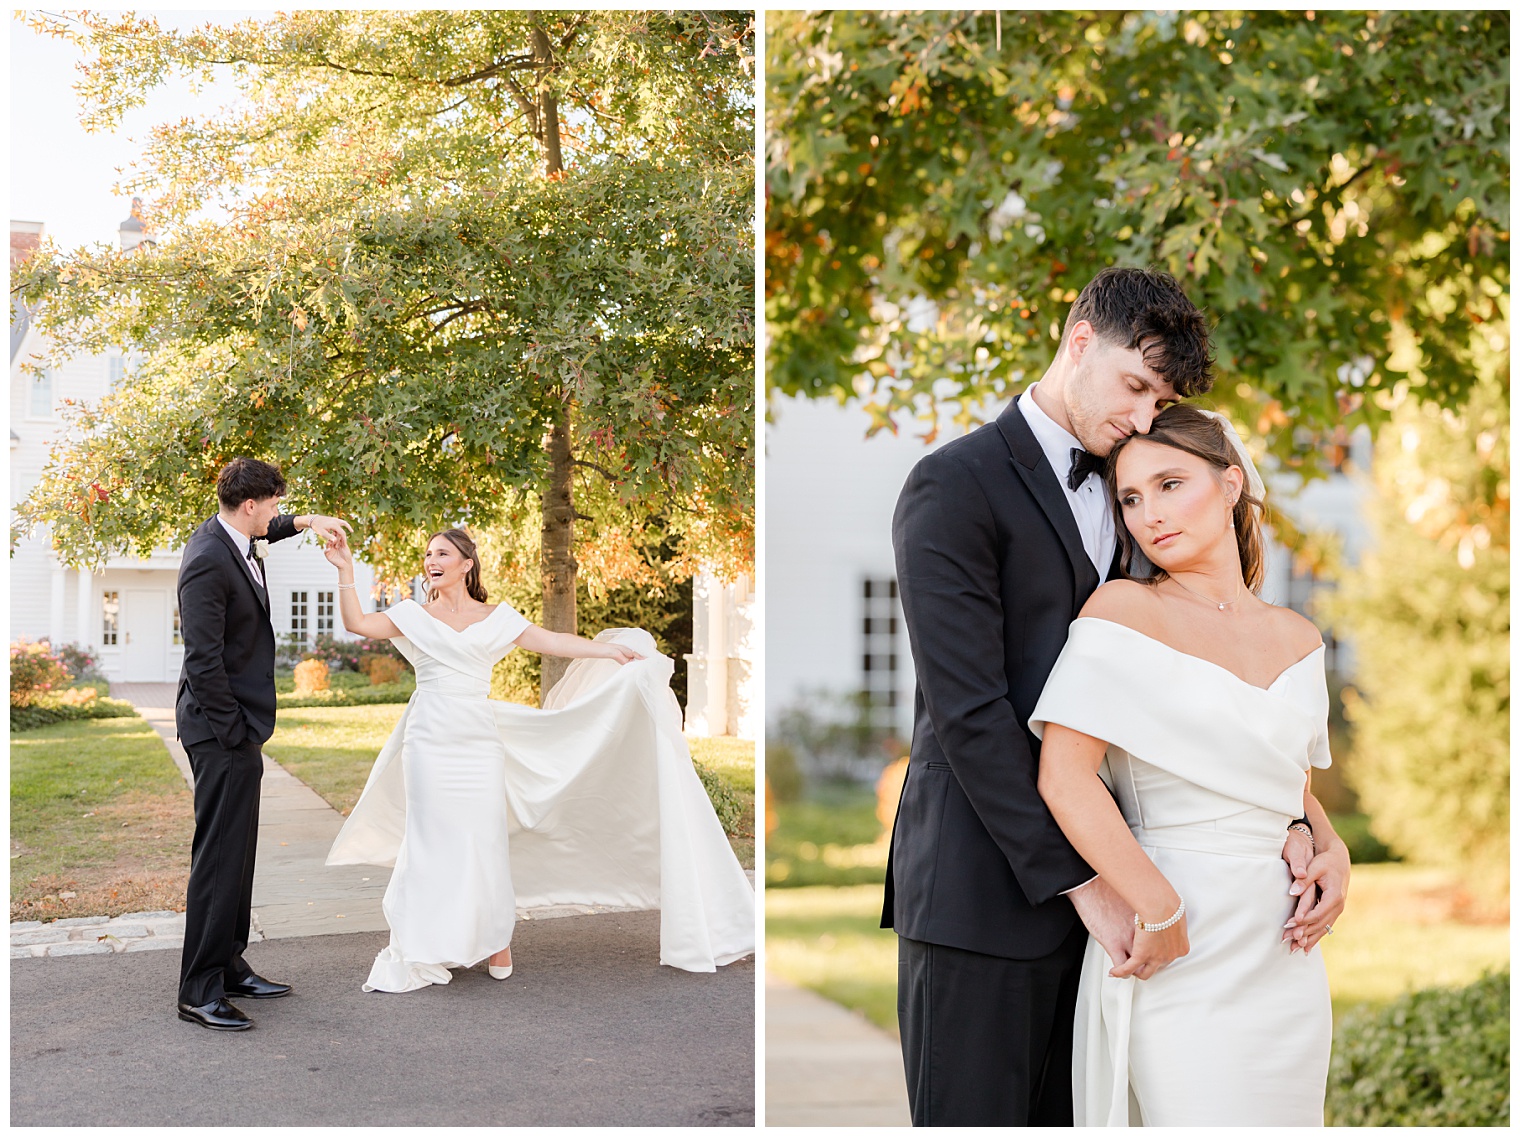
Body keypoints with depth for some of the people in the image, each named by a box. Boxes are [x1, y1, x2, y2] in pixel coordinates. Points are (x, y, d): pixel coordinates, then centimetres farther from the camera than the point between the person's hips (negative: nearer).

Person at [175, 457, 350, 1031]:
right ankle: (200, 990, -1)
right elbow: (203, 661, -22)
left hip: (237, 728, 10)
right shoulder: (208, 561, -21)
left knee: (237, 853, 15)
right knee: (219, 856, -7)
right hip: (222, 730, -10)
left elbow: (261, 532, 38)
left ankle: (229, 968, 24)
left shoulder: (230, 537, 9)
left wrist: (304, 522, 23)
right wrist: (234, 734, -18)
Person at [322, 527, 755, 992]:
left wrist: (612, 650, 6)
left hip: (479, 742, 1)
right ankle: (423, 951, 7)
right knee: (432, 840, -1)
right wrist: (346, 572, -11)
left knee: (484, 840, 1)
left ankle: (496, 940, 15)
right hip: (431, 740, -1)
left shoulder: (496, 618, 9)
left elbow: (551, 642, 9)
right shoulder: (414, 616, 7)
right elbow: (357, 623, -2)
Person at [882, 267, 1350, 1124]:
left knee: (1066, 1114, 12)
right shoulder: (956, 486, -9)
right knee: (974, 1115, 0)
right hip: (983, 885, -7)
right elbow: (968, 710, -16)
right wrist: (1083, 884, -17)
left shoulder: (1122, 493, 14)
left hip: (1091, 876, 7)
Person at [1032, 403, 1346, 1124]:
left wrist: (1332, 855, 2)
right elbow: (1064, 773, -15)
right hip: (1181, 955, -6)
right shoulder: (1124, 611, -6)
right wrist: (1160, 910, -17)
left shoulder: (1296, 638, 10)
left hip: (1285, 954, 6)